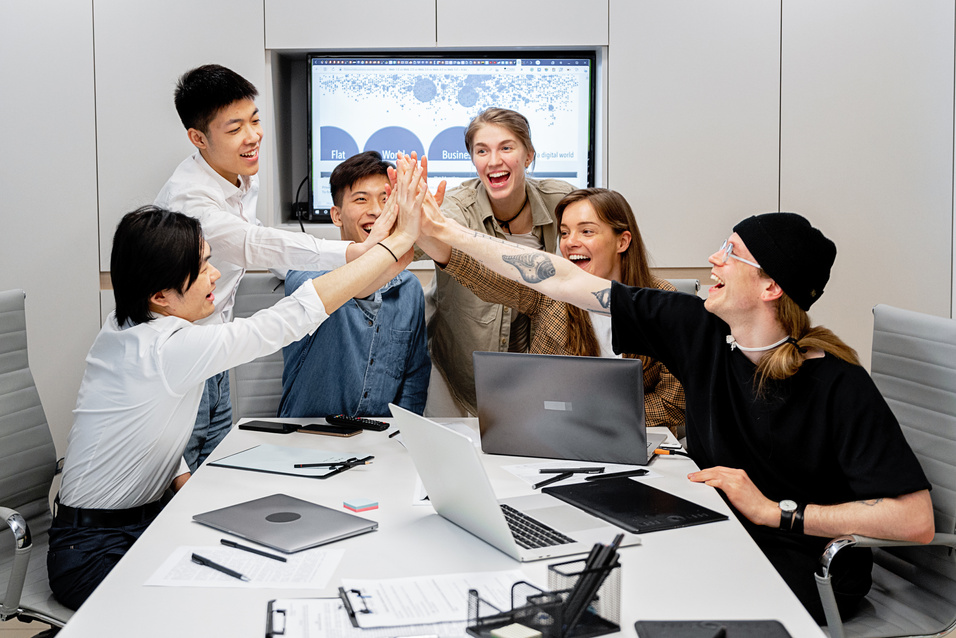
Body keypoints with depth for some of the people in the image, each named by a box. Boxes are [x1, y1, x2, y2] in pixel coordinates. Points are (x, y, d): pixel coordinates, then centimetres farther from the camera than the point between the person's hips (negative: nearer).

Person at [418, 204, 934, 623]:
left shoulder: (839, 387, -18)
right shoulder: (700, 329, -4)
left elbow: (916, 521, -22)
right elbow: (564, 282, -3)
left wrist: (775, 511, -21)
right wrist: (447, 232, -1)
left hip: (808, 566, -5)